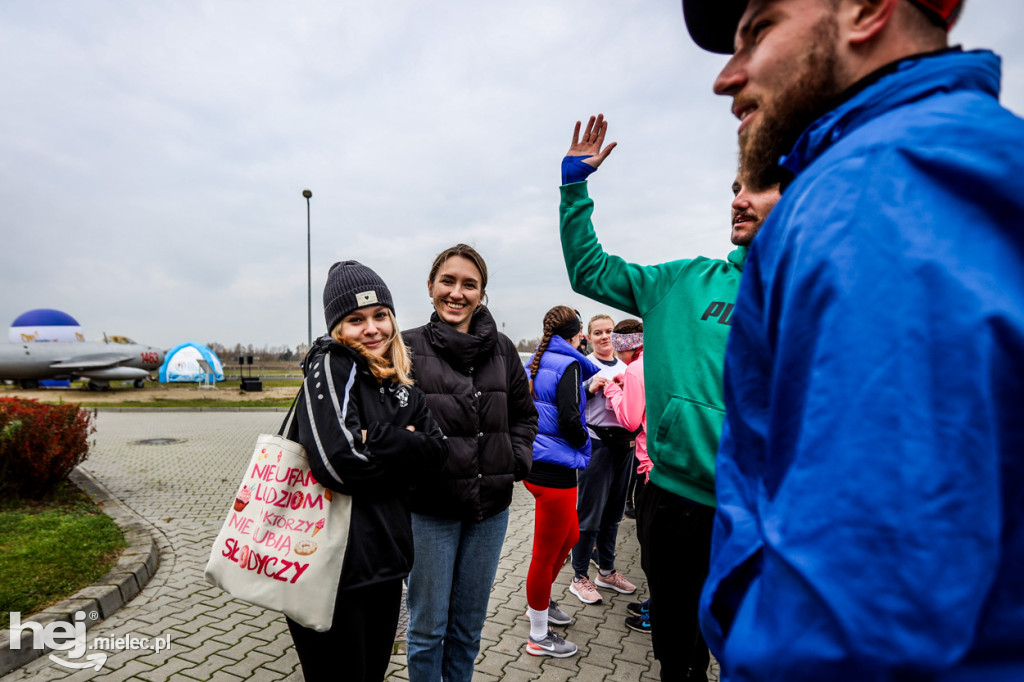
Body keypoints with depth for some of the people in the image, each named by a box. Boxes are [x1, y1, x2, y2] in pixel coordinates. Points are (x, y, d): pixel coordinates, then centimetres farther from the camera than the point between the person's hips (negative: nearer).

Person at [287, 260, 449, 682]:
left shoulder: (400, 384, 8)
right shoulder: (329, 367, -13)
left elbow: (436, 451, -2)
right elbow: (340, 462, -26)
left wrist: (377, 443, -16)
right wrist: (402, 445, -11)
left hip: (384, 562, 7)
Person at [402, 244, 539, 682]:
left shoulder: (501, 349, 3)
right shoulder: (408, 348, -8)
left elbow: (525, 414, 12)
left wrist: (515, 462, 1)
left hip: (491, 506, 4)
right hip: (430, 507, -3)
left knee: (469, 625, 20)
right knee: (428, 626, 12)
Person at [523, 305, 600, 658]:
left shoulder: (537, 362, 11)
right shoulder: (568, 365, -15)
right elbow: (569, 418, -22)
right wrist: (582, 443, -2)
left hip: (536, 465, 9)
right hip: (555, 470, -9)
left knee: (570, 536, 26)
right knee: (546, 554, 5)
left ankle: (540, 602, 42)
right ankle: (538, 637, 22)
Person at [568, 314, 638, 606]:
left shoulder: (625, 366, 14)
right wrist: (590, 387, -25)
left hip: (623, 442, 7)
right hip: (597, 443, -6)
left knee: (613, 512, 16)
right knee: (590, 514, -1)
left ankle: (606, 571, 31)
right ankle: (580, 577, 13)